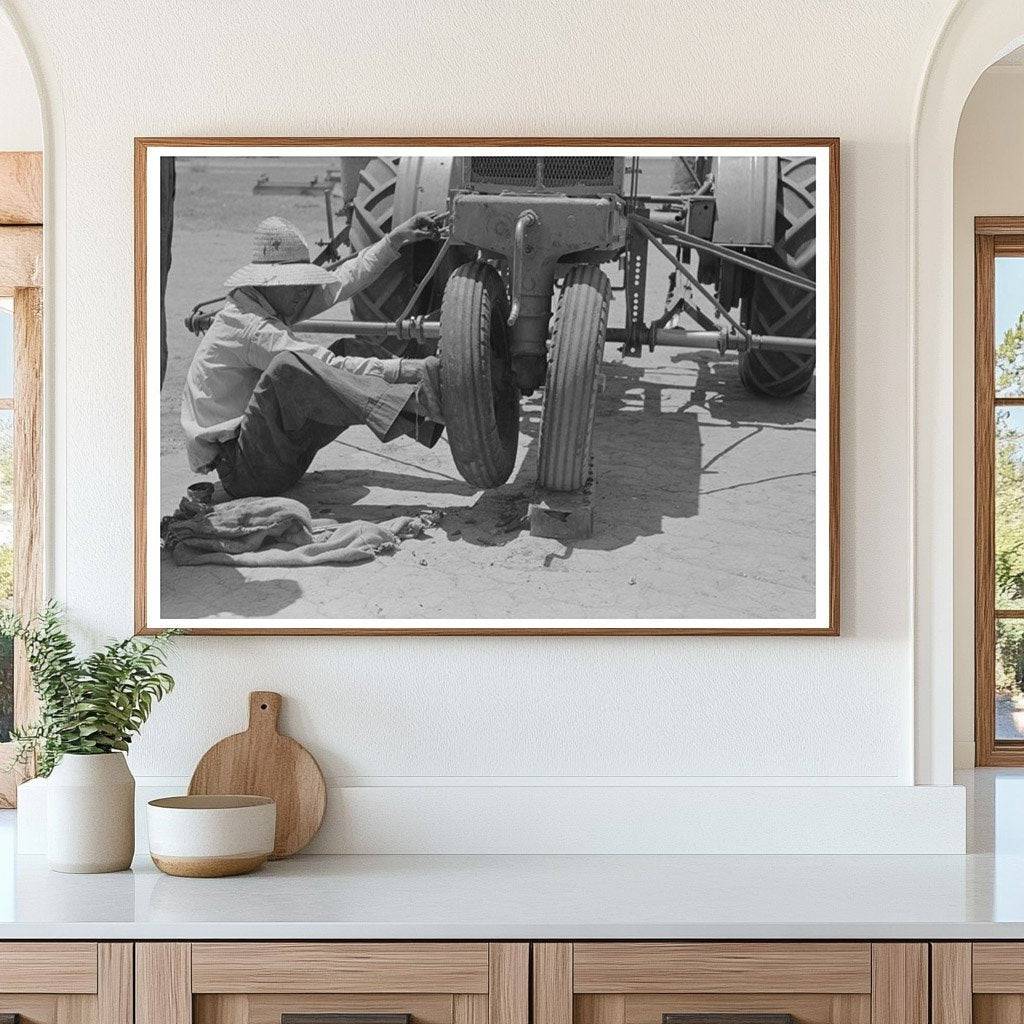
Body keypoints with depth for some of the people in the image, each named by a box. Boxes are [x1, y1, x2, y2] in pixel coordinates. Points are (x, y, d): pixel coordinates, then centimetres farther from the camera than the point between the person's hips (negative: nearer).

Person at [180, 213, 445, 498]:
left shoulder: (271, 304, 12)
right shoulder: (249, 326, -18)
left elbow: (343, 280, 19)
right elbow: (327, 366, -25)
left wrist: (395, 239, 16)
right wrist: (406, 370, -28)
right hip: (242, 471, -11)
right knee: (288, 366, -33)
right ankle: (409, 408, -41)